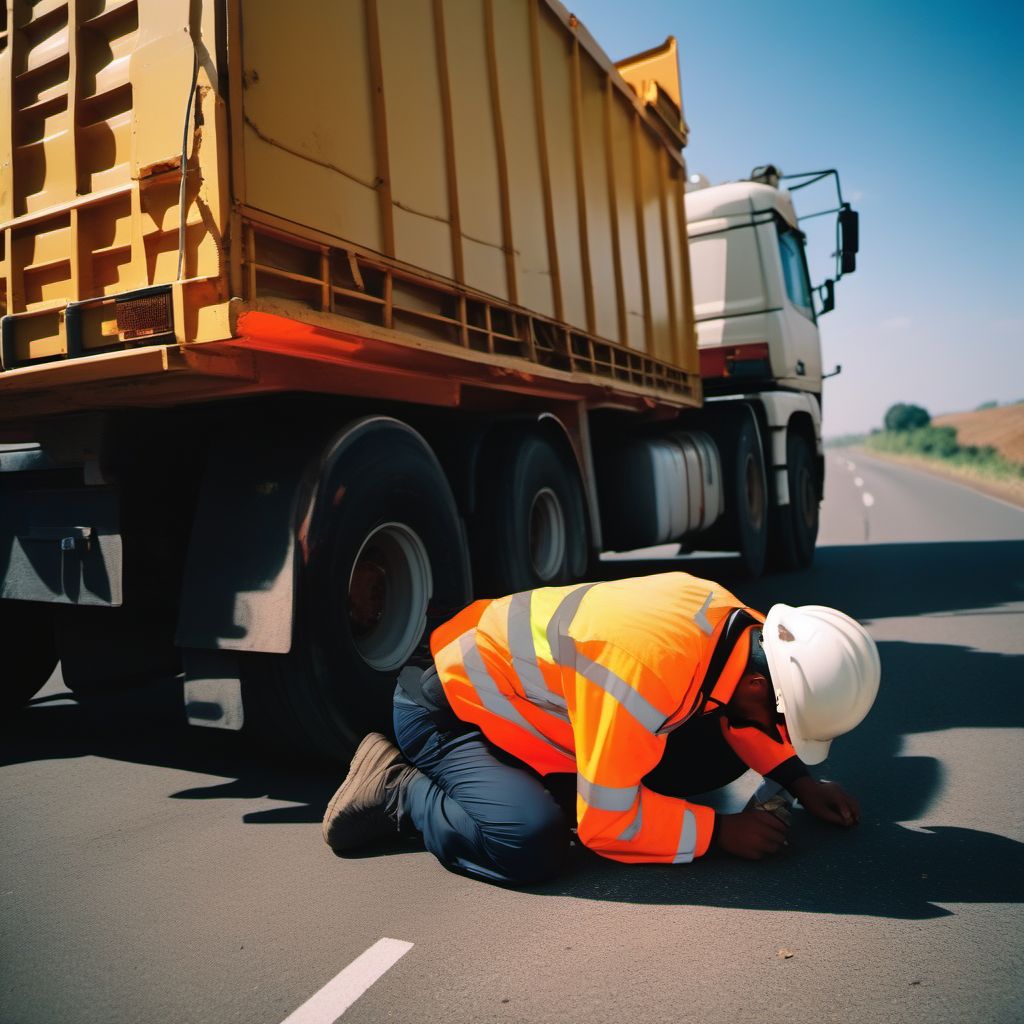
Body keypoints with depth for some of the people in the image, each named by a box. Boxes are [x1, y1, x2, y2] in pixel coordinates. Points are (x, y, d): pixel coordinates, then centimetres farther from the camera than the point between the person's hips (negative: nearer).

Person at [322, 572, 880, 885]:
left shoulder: (733, 620, -12)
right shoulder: (649, 671, -38)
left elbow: (733, 713, 11)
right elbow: (606, 822, -28)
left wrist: (800, 782, 1)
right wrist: (719, 831, -19)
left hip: (531, 693, 8)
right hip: (451, 707, -8)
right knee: (533, 841, -34)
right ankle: (397, 786, -7)